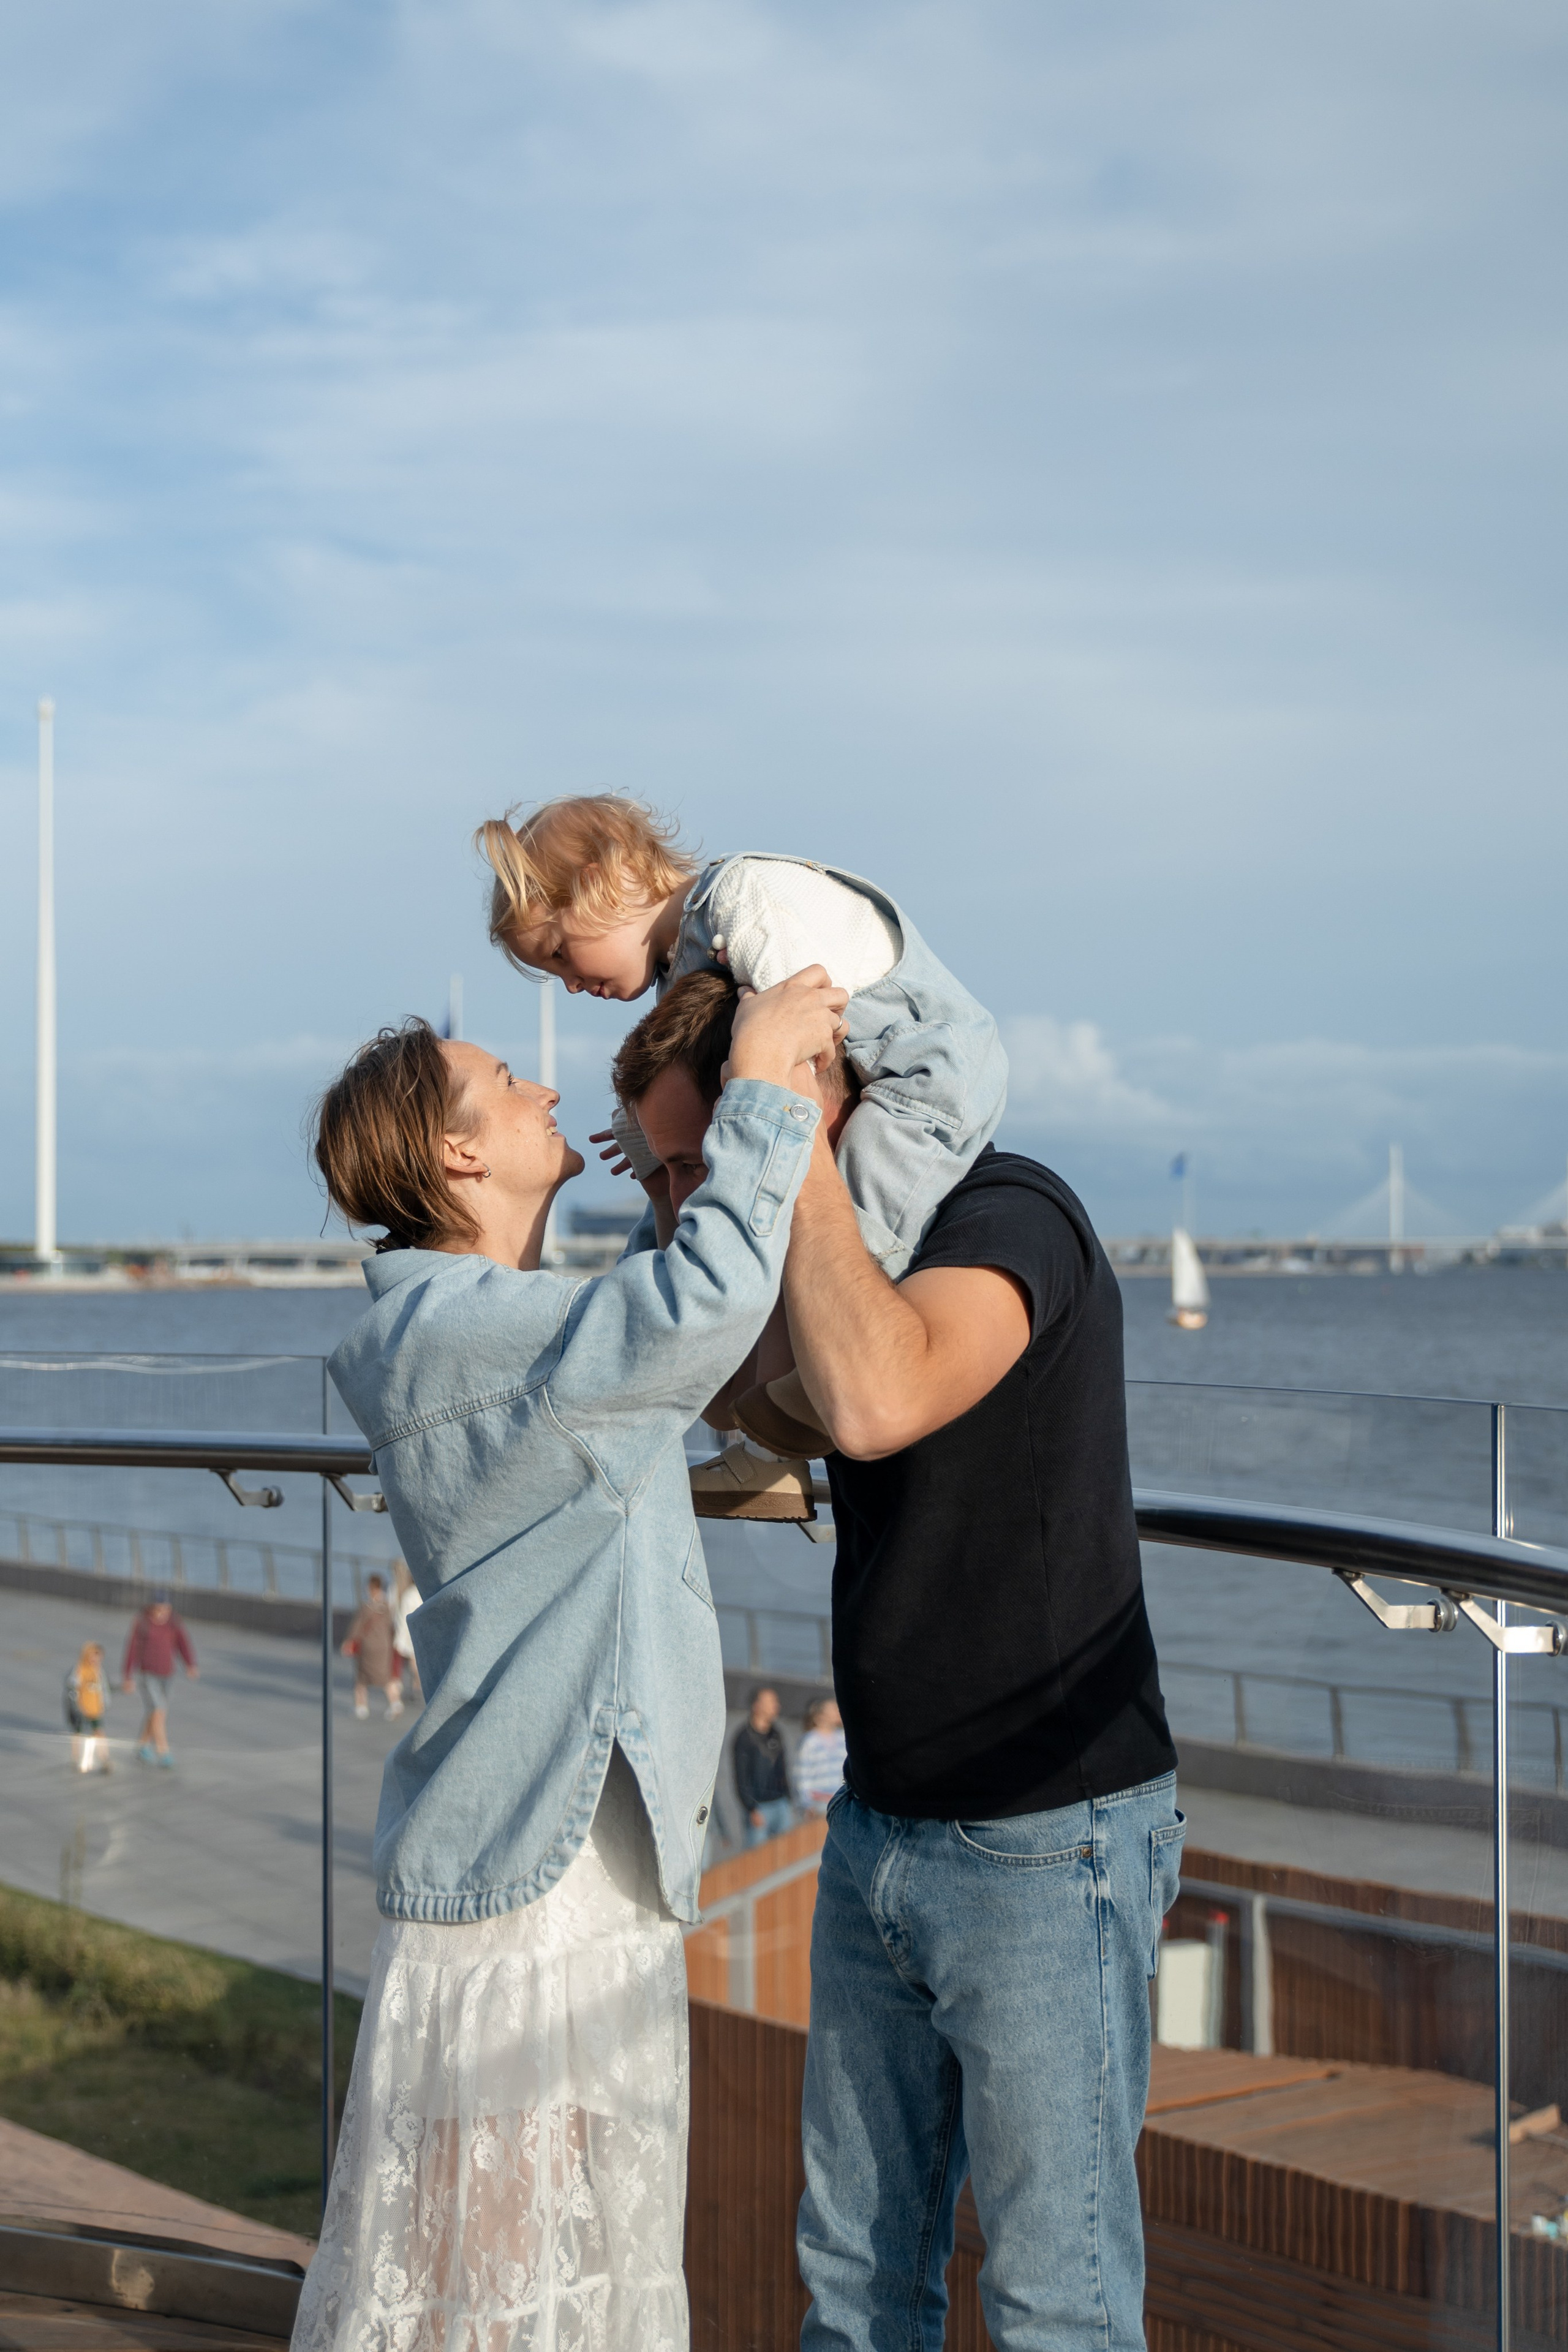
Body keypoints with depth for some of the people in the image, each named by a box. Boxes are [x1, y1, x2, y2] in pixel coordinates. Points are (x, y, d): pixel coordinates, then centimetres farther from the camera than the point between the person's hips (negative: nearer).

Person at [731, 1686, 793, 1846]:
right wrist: (752, 1810, -16)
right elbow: (741, 1779, -11)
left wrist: (789, 1803, 17)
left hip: (781, 1803, 6)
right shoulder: (744, 1738, -10)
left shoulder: (776, 1735, 12)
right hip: (758, 1807, -6)